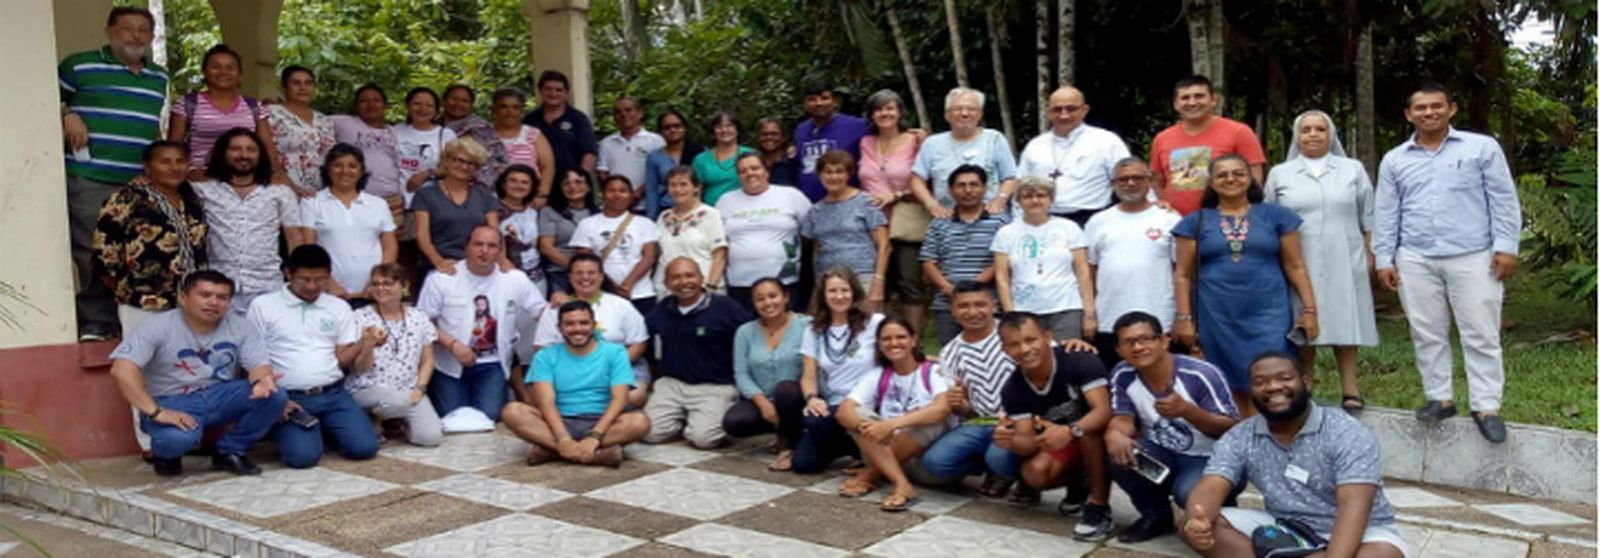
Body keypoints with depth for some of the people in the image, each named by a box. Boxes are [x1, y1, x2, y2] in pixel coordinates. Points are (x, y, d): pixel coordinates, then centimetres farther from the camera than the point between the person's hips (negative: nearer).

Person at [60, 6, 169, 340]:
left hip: (143, 182, 5)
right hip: (90, 178, -5)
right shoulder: (79, 65, 0)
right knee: (94, 252, -3)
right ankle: (96, 322, 6)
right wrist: (67, 116, -10)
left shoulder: (158, 77, 18)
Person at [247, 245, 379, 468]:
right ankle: (287, 428, 11)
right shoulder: (262, 306, 2)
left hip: (333, 394, 3)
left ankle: (324, 428, 15)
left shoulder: (339, 307, 12)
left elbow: (341, 360, 9)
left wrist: (363, 343, -11)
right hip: (289, 398, -2)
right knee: (303, 455, -25)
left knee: (364, 446, -17)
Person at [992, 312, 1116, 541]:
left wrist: (1070, 432, -55)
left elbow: (1104, 410, -35)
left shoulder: (1080, 361, -26)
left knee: (1088, 431, -38)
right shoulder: (1012, 390, -13)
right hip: (1062, 442, 5)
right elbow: (1030, 443, -17)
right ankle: (1079, 484, 10)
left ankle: (1099, 507, -21)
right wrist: (1010, 440, -41)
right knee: (1034, 473, -24)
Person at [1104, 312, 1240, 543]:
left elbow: (1233, 430, -18)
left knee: (1189, 492, -36)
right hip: (1164, 456, 4)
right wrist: (1114, 434, -35)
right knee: (1117, 451, -25)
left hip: (1209, 459, -4)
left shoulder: (1201, 374, -22)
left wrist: (1186, 410, -37)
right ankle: (1156, 515, 2)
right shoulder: (1122, 376, -8)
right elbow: (1123, 419, -8)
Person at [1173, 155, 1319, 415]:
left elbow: (1295, 266, 7)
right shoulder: (1196, 222, 8)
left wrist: (1309, 309, 1)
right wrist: (1184, 317, 0)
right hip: (1218, 319, 1)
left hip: (1269, 315, 0)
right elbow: (1183, 275, 7)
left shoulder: (1275, 216, 8)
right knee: (1233, 388, 5)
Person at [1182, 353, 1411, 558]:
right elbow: (1210, 489, -17)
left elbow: (1353, 507, -28)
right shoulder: (1239, 439, -6)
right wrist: (1196, 523, -41)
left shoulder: (1347, 434, -17)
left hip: (1356, 533, -3)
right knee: (1208, 526, -18)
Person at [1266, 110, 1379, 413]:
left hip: (1344, 265, 0)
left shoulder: (1353, 170, 10)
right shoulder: (1279, 174, 9)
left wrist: (1371, 256, 4)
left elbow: (1368, 220, 10)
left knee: (1344, 324, 1)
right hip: (1299, 265, 0)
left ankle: (1350, 390, 5)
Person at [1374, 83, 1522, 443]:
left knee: (1481, 335, 1)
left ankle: (1487, 407, 7)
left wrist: (1506, 247, -6)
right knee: (1427, 335, 7)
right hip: (1416, 260, 2)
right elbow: (1386, 214, 10)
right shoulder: (1394, 160, 9)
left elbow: (1504, 201, 1)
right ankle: (1440, 398, 19)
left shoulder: (1482, 148, 3)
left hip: (1473, 258, -2)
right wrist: (1384, 259, 5)